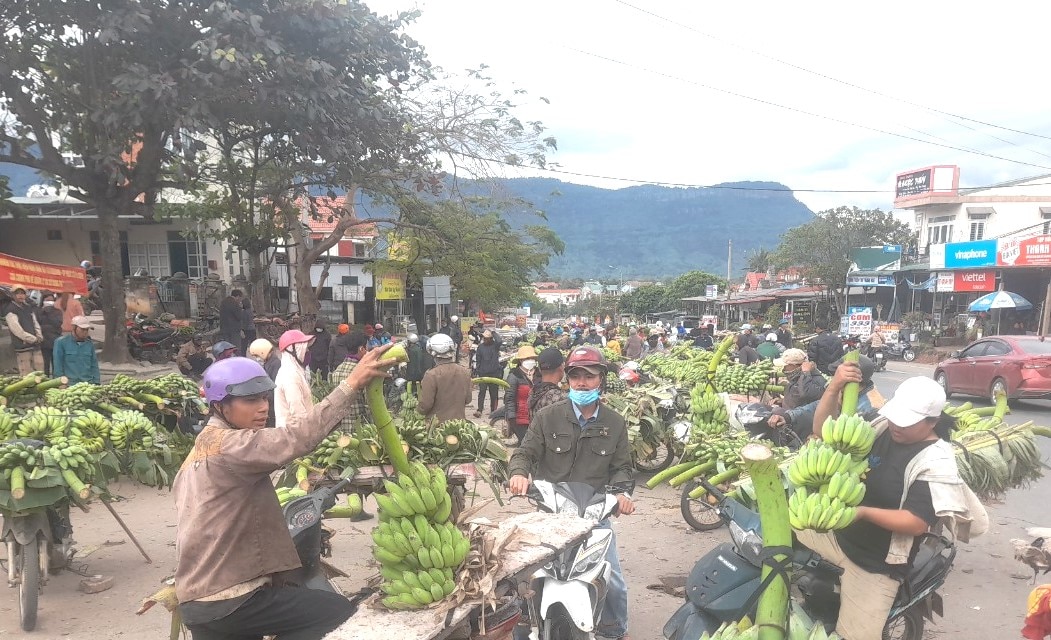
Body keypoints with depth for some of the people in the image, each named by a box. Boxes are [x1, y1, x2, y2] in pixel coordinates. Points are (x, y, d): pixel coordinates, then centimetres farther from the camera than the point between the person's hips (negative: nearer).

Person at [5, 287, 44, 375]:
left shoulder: (28, 307, 14)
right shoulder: (10, 311, -8)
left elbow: (35, 323, 18)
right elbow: (17, 330, -14)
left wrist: (39, 336, 1)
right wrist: (33, 339, -12)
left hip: (35, 345, 7)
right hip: (22, 347, -7)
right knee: (26, 375, -9)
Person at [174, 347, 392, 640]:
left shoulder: (202, 447, 15)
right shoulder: (230, 445, -18)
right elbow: (295, 439, -35)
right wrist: (352, 382, -37)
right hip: (229, 600, -10)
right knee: (340, 611, -7)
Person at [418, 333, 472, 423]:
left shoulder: (431, 375, -17)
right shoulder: (464, 372, 0)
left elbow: (425, 405, -15)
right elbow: (468, 399, 9)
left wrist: (418, 410, 7)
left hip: (437, 423, -5)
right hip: (459, 421, 5)